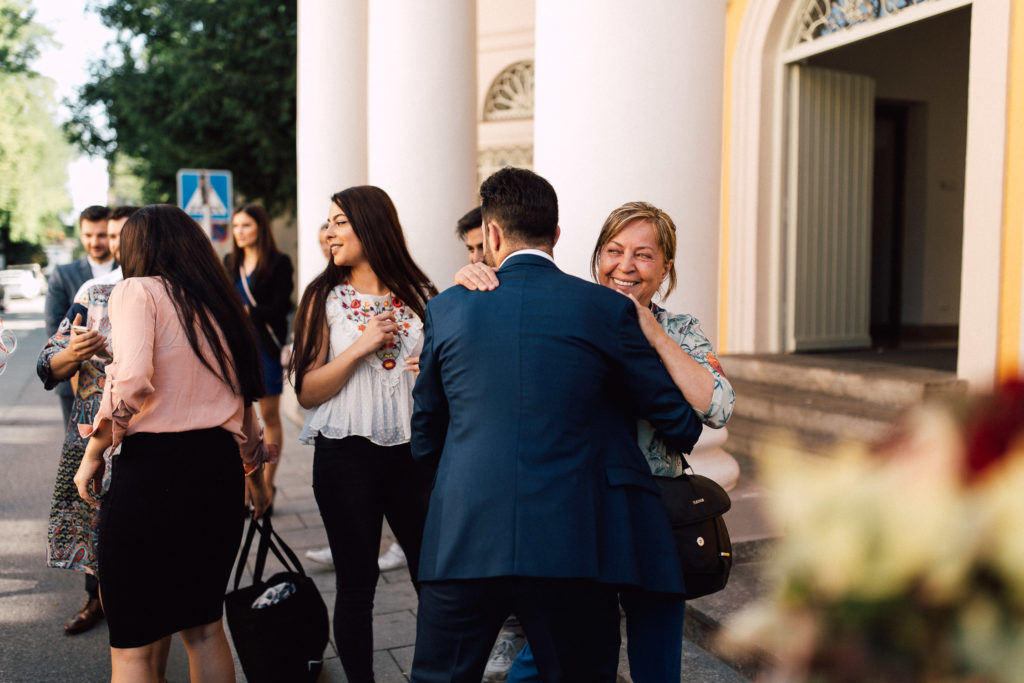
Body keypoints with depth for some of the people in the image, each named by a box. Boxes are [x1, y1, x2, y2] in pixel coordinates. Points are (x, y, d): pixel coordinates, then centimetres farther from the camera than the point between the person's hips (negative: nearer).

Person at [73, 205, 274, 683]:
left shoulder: (137, 290, -2)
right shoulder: (221, 304, 16)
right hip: (220, 465, 6)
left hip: (154, 464, -6)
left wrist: (94, 450, -6)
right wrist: (254, 471, 33)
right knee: (204, 627, 21)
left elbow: (132, 379, -20)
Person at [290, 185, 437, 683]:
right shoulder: (324, 299, 4)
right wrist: (360, 348, -14)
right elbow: (307, 392, -3)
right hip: (346, 455, -1)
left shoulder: (421, 295, 7)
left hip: (412, 450, 1)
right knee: (356, 581, 7)